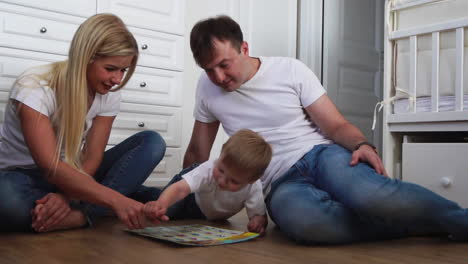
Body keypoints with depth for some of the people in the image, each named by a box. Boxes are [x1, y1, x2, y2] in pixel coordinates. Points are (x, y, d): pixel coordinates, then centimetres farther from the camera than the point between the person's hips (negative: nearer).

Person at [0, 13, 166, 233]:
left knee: (152, 142, -16)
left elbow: (92, 159, -11)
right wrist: (116, 200, -44)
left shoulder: (109, 94, -8)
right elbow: (50, 167, -33)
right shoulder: (34, 87, -24)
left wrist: (66, 197, -32)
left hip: (70, 177, 5)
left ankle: (81, 215, -31)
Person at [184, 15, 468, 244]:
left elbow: (336, 125, -1)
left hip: (322, 154, -1)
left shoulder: (290, 69, -2)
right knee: (299, 219, -39)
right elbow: (197, 153, 17)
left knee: (368, 195, -39)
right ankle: (410, 223, -21)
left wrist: (362, 145, -22)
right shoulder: (208, 88, 6)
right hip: (281, 183, 2)